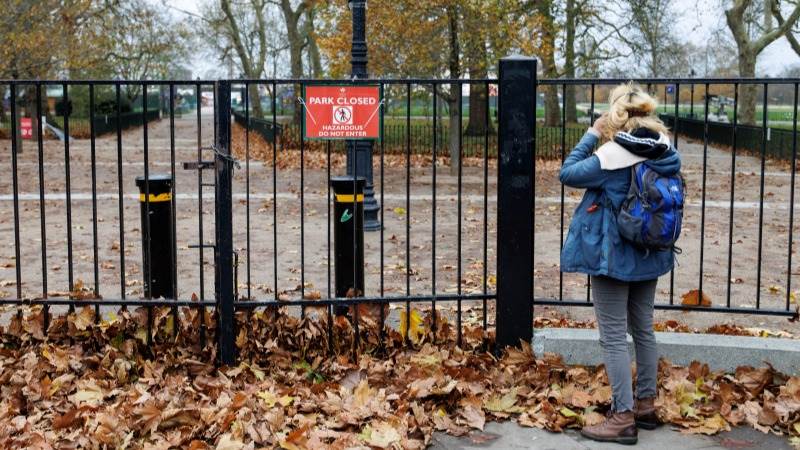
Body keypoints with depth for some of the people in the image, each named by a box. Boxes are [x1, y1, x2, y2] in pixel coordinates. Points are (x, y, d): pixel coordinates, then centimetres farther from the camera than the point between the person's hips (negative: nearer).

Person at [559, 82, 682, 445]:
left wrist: (592, 135, -5)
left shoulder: (611, 155, -21)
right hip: (649, 255, 7)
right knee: (643, 330, 18)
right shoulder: (666, 153, -2)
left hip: (612, 255, -7)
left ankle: (623, 418, 3)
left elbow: (567, 174, -9)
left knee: (613, 337, 0)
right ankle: (645, 404, 29)